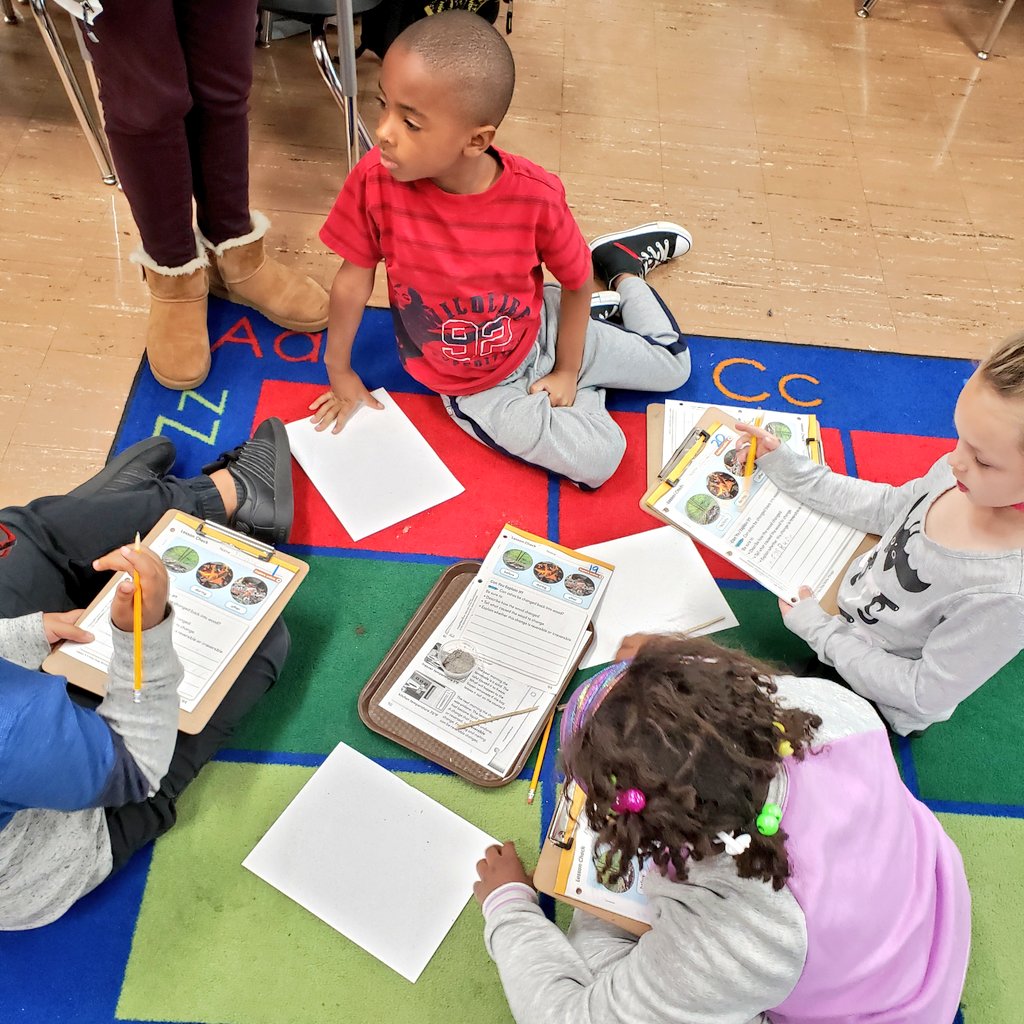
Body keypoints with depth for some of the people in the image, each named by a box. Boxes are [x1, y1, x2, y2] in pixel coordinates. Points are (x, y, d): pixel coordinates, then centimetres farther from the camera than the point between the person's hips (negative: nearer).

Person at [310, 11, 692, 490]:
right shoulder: (376, 179, -29)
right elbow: (355, 276, -14)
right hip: (477, 388, 0)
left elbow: (576, 283, -12)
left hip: (541, 335, 1)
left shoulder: (535, 196, -29)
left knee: (674, 365, 13)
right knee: (597, 460, -11)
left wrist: (567, 371, -3)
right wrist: (340, 373, -2)